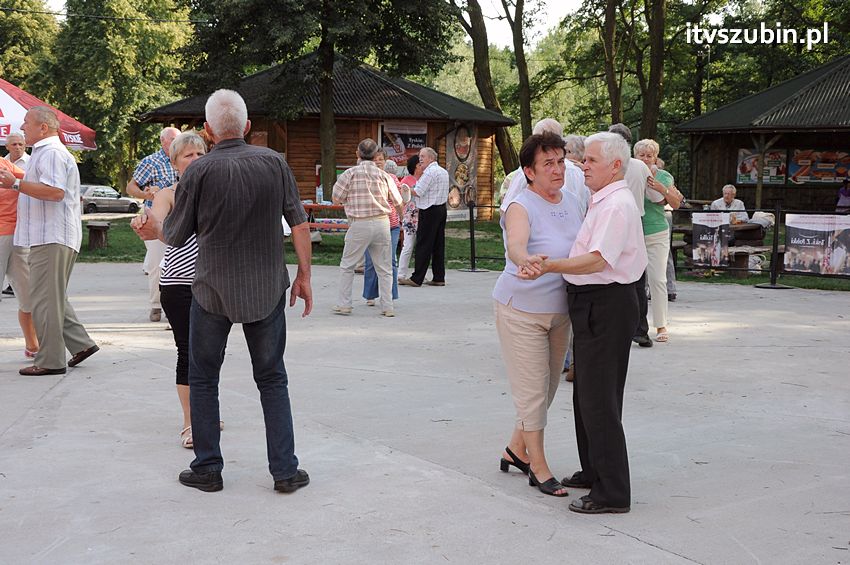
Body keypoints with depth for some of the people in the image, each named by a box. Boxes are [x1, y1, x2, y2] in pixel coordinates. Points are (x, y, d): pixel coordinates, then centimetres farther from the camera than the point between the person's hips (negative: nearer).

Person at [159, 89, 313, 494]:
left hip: (213, 291, -2)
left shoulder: (199, 172, -11)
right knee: (272, 380, 11)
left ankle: (208, 469, 16)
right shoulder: (274, 162, -3)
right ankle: (285, 471, 10)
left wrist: (157, 223, 19)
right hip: (268, 290, 2)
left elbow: (174, 237, -3)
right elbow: (299, 223, -1)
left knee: (203, 379, 13)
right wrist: (304, 275, 8)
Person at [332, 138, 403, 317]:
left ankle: (344, 304, 11)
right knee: (384, 267, 10)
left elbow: (336, 199, -1)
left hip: (359, 224, -2)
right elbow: (397, 201, 7)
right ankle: (387, 306, 9)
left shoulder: (350, 173, -6)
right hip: (382, 222, 2)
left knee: (347, 265, 11)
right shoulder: (384, 175, 2)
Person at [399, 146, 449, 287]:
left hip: (429, 212, -9)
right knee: (438, 244, 9)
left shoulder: (430, 172, -13)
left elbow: (418, 192, -16)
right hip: (441, 208, 9)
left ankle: (417, 278, -6)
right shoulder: (443, 171, 17)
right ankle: (439, 277, 10)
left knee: (423, 245, -7)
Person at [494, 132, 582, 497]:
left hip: (560, 311, 8)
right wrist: (527, 261, -60)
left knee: (547, 387, 17)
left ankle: (516, 449, 36)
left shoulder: (572, 202, 3)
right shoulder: (521, 208, -19)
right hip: (522, 311, -8)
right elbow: (515, 245, -40)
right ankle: (538, 467, 13)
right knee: (532, 389, -1)